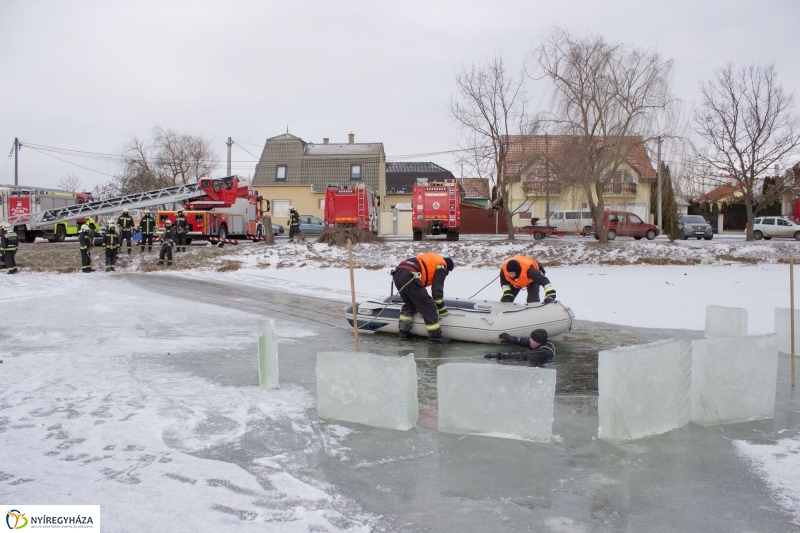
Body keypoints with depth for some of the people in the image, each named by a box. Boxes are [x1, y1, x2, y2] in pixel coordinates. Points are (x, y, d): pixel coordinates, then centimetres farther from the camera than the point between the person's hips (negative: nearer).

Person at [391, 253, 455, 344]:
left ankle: (403, 332, 29)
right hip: (409, 277, -9)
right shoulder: (441, 266, 11)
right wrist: (441, 308, 13)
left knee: (409, 303, 27)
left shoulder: (431, 260, 35)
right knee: (428, 306, 2)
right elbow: (437, 289, 5)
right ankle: (435, 336, 6)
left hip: (397, 273, 9)